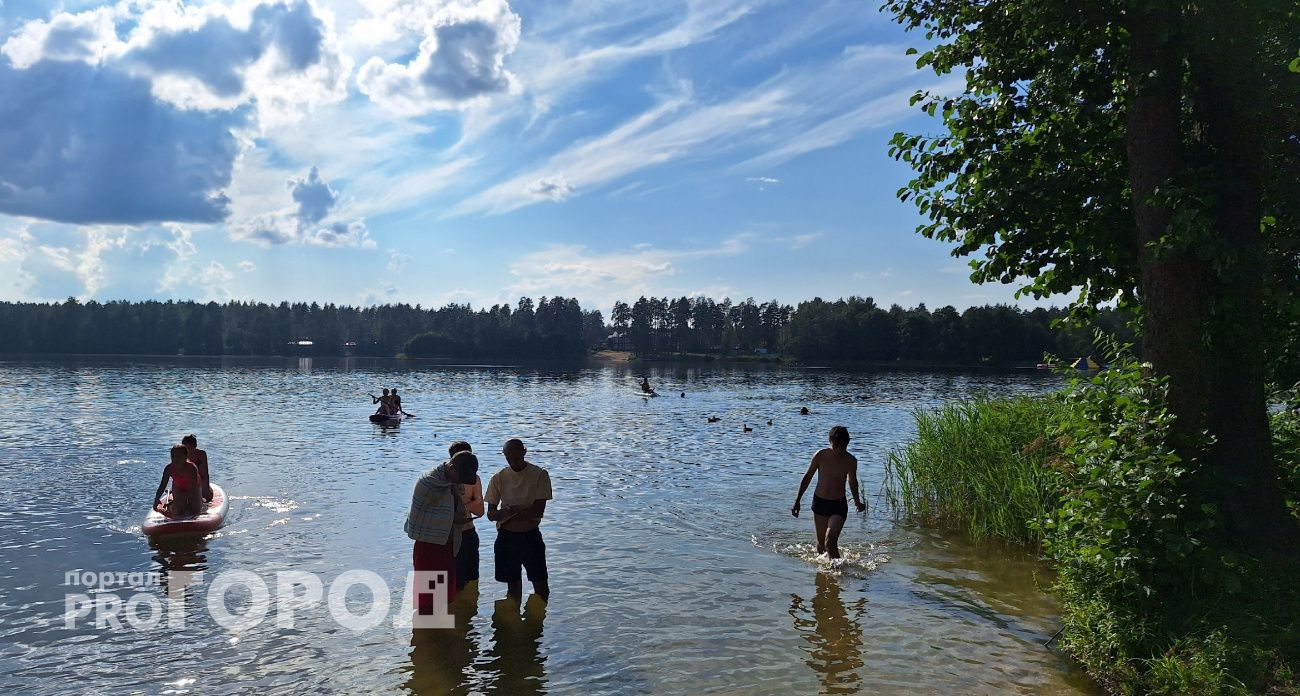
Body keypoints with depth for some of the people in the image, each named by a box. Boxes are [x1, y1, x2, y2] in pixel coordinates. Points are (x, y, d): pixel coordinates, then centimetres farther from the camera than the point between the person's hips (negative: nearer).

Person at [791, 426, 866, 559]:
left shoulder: (851, 461, -7)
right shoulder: (820, 456, -10)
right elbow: (808, 477, 3)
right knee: (821, 542, 13)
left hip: (839, 505, -1)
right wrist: (797, 500, 4)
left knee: (830, 541, -19)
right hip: (819, 503, 1)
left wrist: (857, 502, 13)